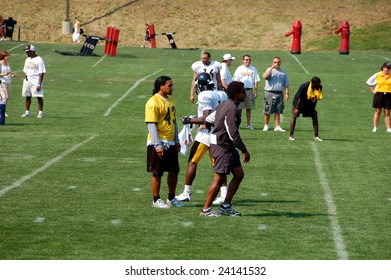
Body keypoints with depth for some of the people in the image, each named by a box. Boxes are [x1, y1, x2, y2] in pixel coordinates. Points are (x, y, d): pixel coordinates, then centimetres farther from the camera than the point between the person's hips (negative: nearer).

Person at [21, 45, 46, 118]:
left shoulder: (39, 60, -10)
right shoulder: (27, 60, 14)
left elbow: (41, 73, -13)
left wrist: (39, 84, -18)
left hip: (36, 81, -7)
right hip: (27, 81, 7)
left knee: (39, 97, -5)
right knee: (27, 97, 9)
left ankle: (40, 112, 1)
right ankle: (27, 112, 16)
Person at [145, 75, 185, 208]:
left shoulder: (170, 100, 12)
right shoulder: (153, 102, -14)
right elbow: (151, 125, -17)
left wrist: (176, 140, 17)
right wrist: (157, 145, -21)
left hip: (170, 143, 8)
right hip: (159, 143, -8)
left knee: (174, 171, 11)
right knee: (157, 172, 0)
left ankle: (171, 198, 24)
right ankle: (156, 200, 11)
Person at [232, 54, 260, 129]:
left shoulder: (253, 69, 9)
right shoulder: (239, 69, 4)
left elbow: (256, 81, 10)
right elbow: (236, 81, 3)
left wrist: (256, 91, 2)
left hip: (250, 90, 2)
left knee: (249, 108, 5)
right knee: (239, 108, -2)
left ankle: (248, 124, 9)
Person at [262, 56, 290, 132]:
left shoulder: (283, 72, 14)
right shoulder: (269, 70, 3)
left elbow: (286, 84, 15)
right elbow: (265, 76, -18)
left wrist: (287, 93, 4)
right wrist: (272, 67, -17)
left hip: (279, 94, 3)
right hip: (270, 93, -3)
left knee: (278, 111, 3)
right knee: (268, 111, 1)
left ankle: (277, 126, 6)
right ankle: (266, 125, 13)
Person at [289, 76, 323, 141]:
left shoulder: (319, 87, -15)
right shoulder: (304, 87, -30)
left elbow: (316, 99, 1)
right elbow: (300, 99, -22)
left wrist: (313, 109, 5)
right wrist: (296, 109, -17)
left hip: (309, 105, 5)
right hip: (300, 103, -5)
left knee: (315, 117, -3)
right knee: (294, 116, -11)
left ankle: (316, 136, 4)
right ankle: (291, 135, -4)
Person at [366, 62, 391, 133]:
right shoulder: (377, 75, 2)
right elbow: (369, 82, 12)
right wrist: (373, 90, 4)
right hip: (379, 94, -1)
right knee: (378, 112, 3)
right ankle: (375, 128, 8)